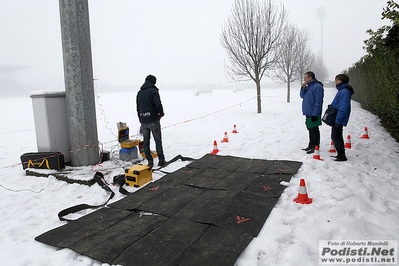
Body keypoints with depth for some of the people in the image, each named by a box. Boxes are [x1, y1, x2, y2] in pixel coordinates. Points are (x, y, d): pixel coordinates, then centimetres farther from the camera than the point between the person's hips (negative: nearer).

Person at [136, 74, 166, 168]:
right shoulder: (153, 91, -8)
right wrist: (161, 113, -1)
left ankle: (150, 161, 12)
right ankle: (161, 160, 10)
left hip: (143, 121, 5)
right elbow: (158, 104, -19)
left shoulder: (139, 92, 13)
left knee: (146, 141, 10)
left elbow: (138, 108, 16)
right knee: (158, 140, 6)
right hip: (153, 120, -5)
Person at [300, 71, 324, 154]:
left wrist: (315, 114, -22)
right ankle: (311, 145, 27)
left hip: (313, 114, -9)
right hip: (308, 113, 9)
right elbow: (302, 96, 16)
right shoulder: (308, 87, 13)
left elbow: (318, 102, -19)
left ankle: (315, 147, 5)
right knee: (310, 130, 16)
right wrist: (303, 88, -1)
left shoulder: (317, 87, -15)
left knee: (314, 130, -2)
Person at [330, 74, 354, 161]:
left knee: (336, 137, -5)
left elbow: (343, 108, -23)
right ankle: (340, 154, 27)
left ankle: (341, 156, 3)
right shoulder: (341, 90, 14)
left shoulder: (344, 91, -18)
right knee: (337, 137, 16)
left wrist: (338, 120, -23)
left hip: (338, 120, -10)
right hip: (336, 119, 10)